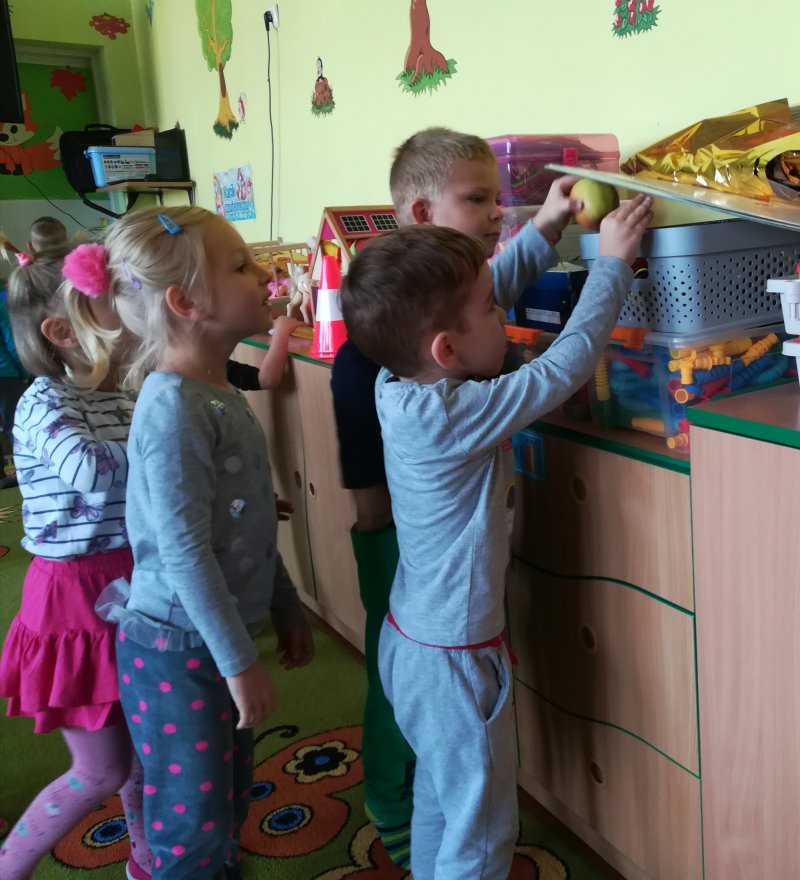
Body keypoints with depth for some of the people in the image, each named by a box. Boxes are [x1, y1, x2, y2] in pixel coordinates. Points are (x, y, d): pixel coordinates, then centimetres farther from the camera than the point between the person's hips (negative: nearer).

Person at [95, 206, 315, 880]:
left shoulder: (220, 394, 4)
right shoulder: (173, 409, -23)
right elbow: (183, 553, -24)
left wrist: (286, 609, 17)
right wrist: (240, 663, -19)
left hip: (218, 636, 8)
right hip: (176, 651, -8)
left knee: (231, 801, 24)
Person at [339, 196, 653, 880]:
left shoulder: (398, 383, -7)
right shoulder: (450, 415, -30)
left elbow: (476, 293, 8)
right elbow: (564, 367, -25)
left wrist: (546, 230, 11)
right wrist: (613, 262, -14)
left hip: (413, 639, 8)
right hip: (452, 662, -8)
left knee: (440, 800, 28)